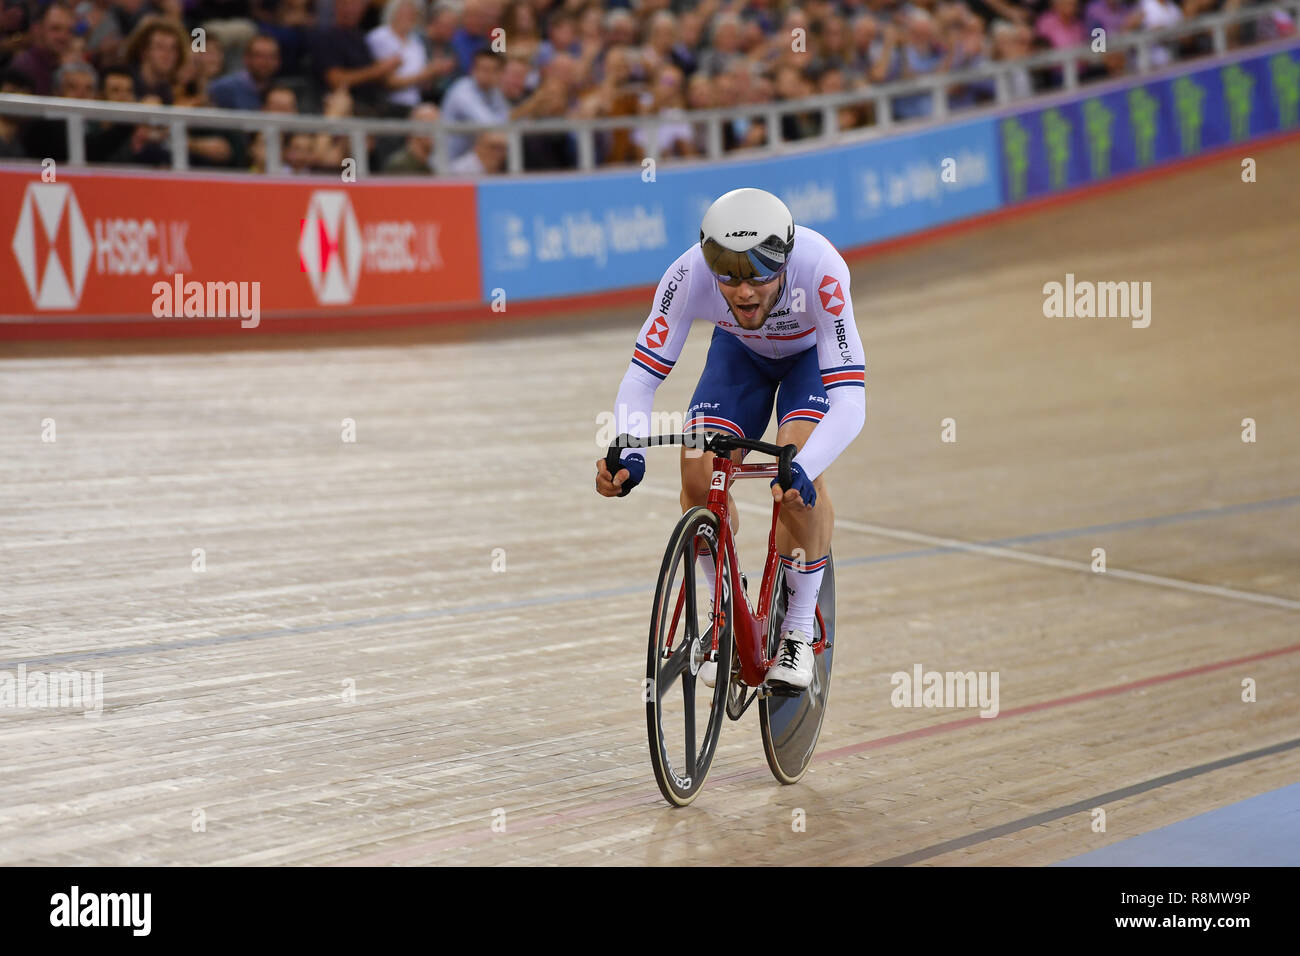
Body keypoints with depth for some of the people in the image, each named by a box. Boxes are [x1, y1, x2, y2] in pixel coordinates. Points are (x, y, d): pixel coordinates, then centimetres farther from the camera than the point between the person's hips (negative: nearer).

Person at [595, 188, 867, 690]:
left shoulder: (820, 271, -42)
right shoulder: (690, 274, -36)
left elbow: (850, 403, -45)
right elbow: (641, 375, -32)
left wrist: (802, 469, -62)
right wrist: (628, 453, -51)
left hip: (813, 351, -3)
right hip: (739, 350, 3)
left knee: (796, 472, -27)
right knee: (699, 475, -17)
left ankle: (799, 630, -6)